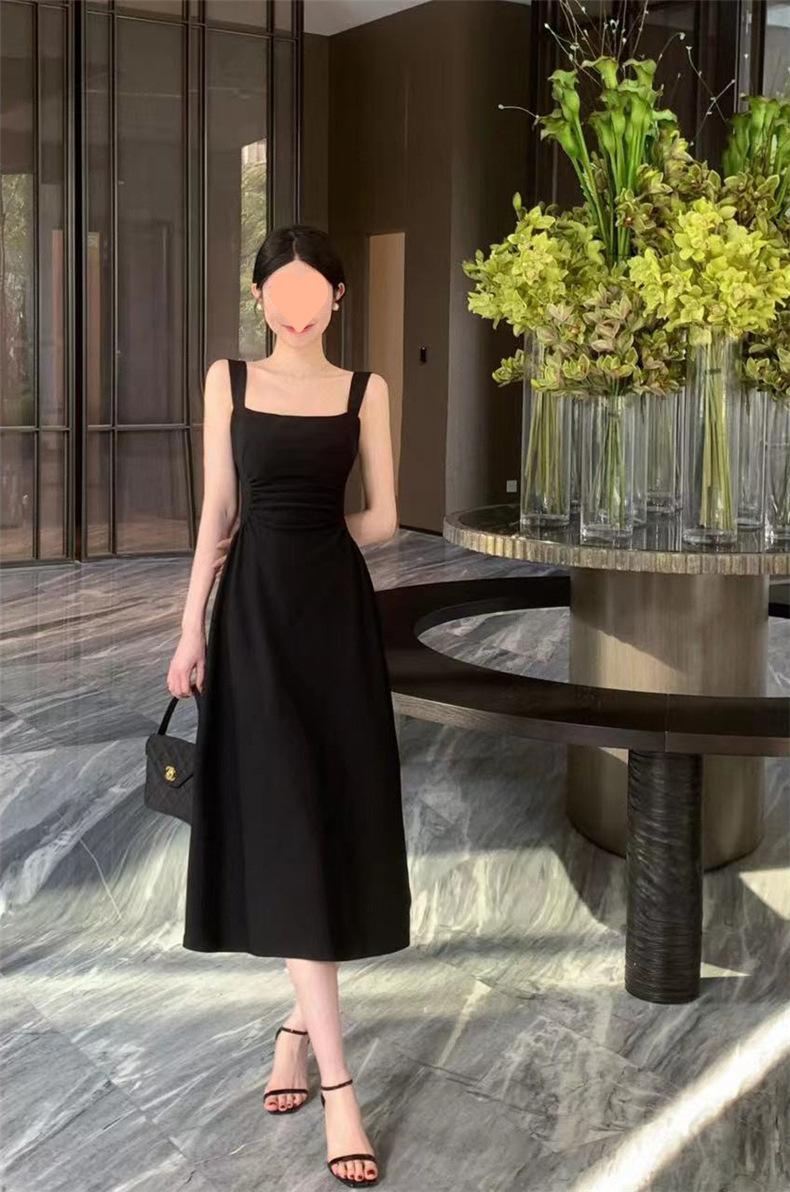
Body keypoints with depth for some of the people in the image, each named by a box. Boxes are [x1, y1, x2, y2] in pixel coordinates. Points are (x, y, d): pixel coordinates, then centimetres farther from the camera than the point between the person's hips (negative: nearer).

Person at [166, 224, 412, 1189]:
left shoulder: (365, 390, 6)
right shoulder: (229, 380, 6)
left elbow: (381, 520, 7)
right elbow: (219, 511, 4)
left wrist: (305, 536, 4)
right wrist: (191, 628, 0)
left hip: (335, 612, 1)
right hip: (255, 613, -1)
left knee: (331, 818, 2)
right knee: (285, 823, -7)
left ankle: (298, 1025, 23)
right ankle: (337, 1080, -5)